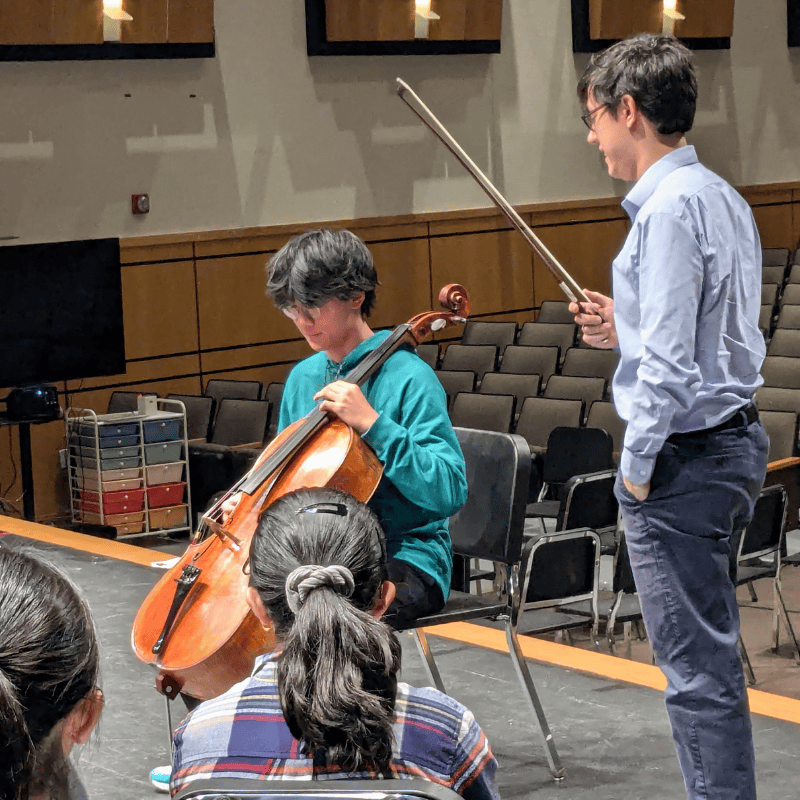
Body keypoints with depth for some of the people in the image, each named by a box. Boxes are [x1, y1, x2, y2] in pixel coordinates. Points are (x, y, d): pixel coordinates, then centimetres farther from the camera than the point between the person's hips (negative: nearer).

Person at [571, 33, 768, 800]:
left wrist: (638, 466, -13)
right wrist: (626, 331, 10)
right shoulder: (722, 198, 13)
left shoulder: (670, 207, -18)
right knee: (711, 654, 19)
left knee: (697, 665, -3)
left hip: (682, 456, -10)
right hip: (732, 440, 10)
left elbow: (669, 363, -22)